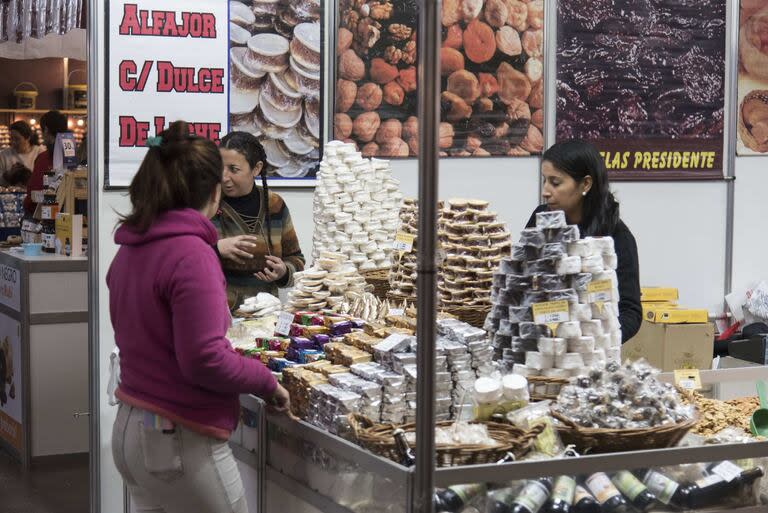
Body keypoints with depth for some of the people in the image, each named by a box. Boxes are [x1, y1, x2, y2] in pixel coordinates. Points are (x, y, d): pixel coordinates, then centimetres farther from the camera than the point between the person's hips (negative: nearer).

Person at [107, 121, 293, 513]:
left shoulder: (130, 249, 7)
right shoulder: (192, 254, -19)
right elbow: (206, 360, -23)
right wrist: (267, 382, -9)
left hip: (130, 427, 8)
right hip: (180, 443, -8)